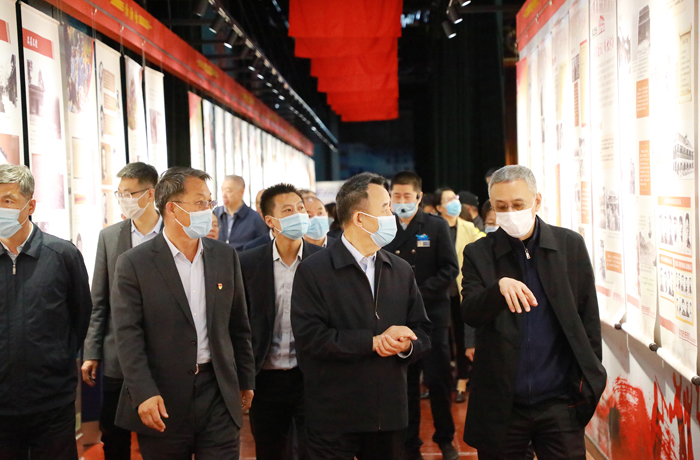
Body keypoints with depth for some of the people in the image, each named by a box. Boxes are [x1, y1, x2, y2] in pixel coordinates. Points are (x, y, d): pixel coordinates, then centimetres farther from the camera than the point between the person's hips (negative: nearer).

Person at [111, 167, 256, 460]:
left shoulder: (225, 256, 7)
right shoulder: (134, 264, -6)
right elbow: (128, 336, -10)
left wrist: (246, 381, 14)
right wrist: (144, 394, -18)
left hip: (219, 394, 3)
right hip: (163, 399, -3)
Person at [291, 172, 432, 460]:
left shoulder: (401, 271, 10)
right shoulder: (312, 271, -6)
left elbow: (422, 331, 11)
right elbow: (309, 337, -16)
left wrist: (406, 345, -12)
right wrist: (373, 341, -17)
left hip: (390, 414, 5)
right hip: (333, 419, -4)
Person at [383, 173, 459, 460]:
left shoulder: (436, 226, 0)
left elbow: (450, 268, -4)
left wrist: (421, 292, -14)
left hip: (431, 315, -1)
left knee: (438, 381, 4)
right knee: (405, 383, 8)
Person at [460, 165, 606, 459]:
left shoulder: (570, 245, 2)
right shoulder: (479, 253, 0)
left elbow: (588, 316, 7)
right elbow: (470, 314, -12)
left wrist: (591, 379, 4)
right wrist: (500, 286, -31)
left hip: (559, 402, 0)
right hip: (501, 404, 0)